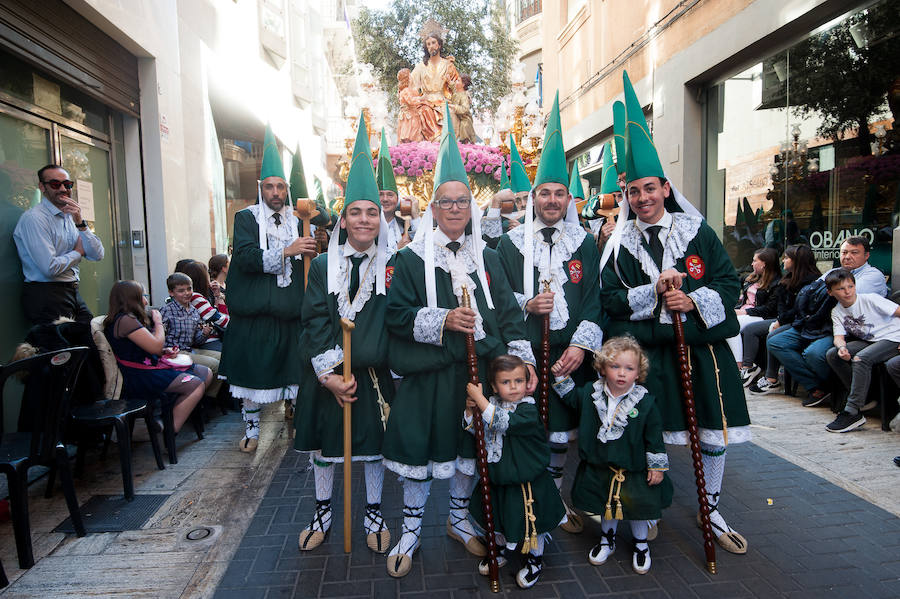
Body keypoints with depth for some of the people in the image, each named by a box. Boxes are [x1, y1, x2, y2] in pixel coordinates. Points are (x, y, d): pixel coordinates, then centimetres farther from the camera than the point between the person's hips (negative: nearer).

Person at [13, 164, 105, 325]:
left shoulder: (70, 216, 13)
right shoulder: (34, 218, -11)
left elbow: (97, 255, 4)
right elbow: (50, 268, -20)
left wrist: (80, 222, -7)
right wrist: (78, 252, -2)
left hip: (73, 293, 7)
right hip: (46, 296, -7)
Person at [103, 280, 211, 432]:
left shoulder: (129, 318, 17)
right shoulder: (125, 320, -16)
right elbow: (156, 346, -19)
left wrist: (165, 351, 8)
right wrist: (158, 322, -2)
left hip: (151, 366, 10)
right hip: (139, 379, -10)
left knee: (207, 374, 3)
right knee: (196, 385, -25)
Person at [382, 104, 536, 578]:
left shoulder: (487, 258, 8)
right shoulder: (411, 259, -2)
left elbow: (508, 311, 6)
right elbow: (396, 314, -8)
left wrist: (522, 357, -4)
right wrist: (443, 320, -21)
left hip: (478, 370, 3)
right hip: (428, 374, -3)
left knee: (469, 448, 16)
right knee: (419, 451, 6)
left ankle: (459, 520, 39)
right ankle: (410, 533, 28)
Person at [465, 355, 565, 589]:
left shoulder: (528, 410, -22)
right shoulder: (492, 404, -4)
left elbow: (503, 422, -37)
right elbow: (475, 430, 5)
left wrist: (479, 398, -34)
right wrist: (471, 409, -14)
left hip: (526, 482, -5)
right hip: (498, 477, 6)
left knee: (530, 522, 10)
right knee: (498, 517, 23)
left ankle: (535, 560, 36)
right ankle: (503, 549, 49)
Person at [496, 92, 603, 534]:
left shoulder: (585, 242, 9)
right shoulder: (510, 243, 5)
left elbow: (594, 299, 3)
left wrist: (581, 345, -9)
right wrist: (525, 306, -14)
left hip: (569, 354, 2)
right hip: (522, 355, -1)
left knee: (560, 431, 10)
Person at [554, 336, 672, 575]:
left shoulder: (646, 402, -14)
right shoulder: (590, 393, -9)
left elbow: (655, 438, -7)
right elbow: (570, 396, 9)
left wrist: (657, 466, -5)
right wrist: (561, 375, -4)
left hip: (634, 470, -2)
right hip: (599, 468, 3)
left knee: (638, 508, 10)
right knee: (606, 506, 19)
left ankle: (641, 544, 38)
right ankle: (607, 539, 45)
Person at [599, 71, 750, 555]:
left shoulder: (697, 232, 4)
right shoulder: (619, 244, 3)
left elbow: (730, 284, 3)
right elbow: (609, 299, -4)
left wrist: (695, 301, -15)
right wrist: (654, 292, -17)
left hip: (700, 343, 2)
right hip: (643, 350, -1)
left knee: (713, 432, 10)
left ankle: (711, 509, 33)